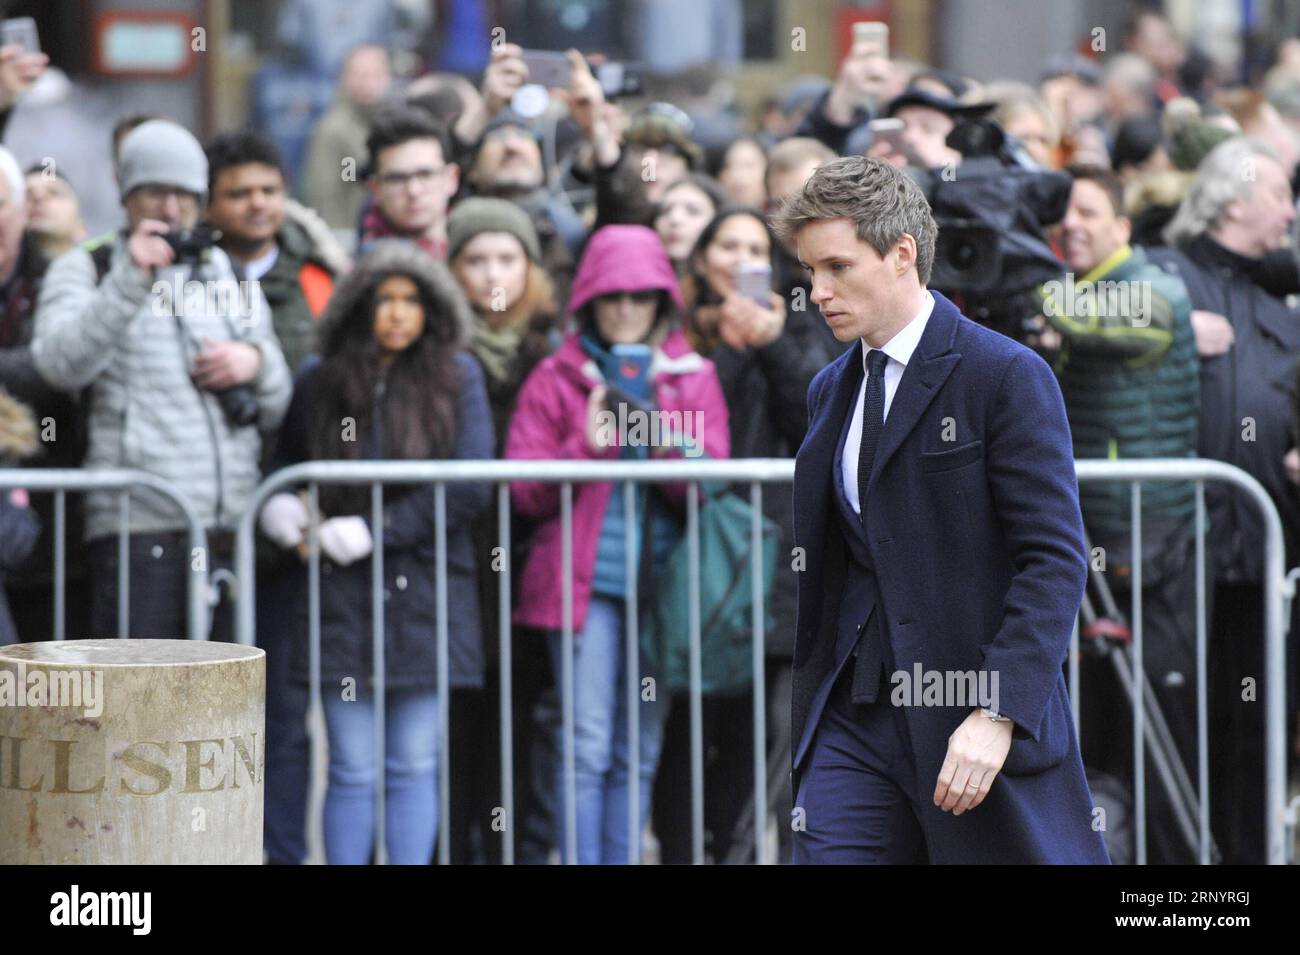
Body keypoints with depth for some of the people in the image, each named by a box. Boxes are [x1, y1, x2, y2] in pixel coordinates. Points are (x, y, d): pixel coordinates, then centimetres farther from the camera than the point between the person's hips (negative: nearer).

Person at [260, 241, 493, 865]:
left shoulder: (456, 378, 3)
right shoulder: (320, 381, 7)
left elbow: (470, 487, -6)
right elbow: (282, 468, 19)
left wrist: (372, 531, -10)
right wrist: (281, 510, -4)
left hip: (425, 597, 0)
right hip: (341, 596, 1)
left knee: (414, 766, 3)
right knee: (353, 771, -1)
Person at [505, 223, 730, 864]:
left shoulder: (693, 377, 11)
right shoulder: (555, 379, 6)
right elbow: (525, 492, 0)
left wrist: (662, 437, -16)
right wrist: (586, 445, -14)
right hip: (584, 580, -2)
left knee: (640, 753, 5)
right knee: (588, 748, -9)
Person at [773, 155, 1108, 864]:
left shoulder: (1006, 375, -8)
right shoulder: (830, 392, 15)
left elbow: (1055, 560, -14)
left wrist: (997, 713, -22)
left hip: (980, 712, -6)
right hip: (853, 718, 6)